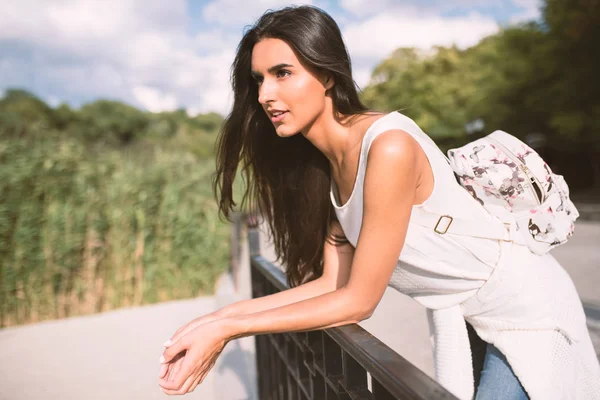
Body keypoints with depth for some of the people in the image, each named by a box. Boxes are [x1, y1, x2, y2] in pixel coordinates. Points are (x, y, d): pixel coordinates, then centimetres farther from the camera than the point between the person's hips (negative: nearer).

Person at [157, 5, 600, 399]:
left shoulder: (389, 147, -31)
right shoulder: (323, 165, -5)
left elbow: (358, 300, -26)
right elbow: (333, 282, -7)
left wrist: (227, 331, -23)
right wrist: (221, 317, -13)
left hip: (528, 309, -6)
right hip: (461, 317, 7)